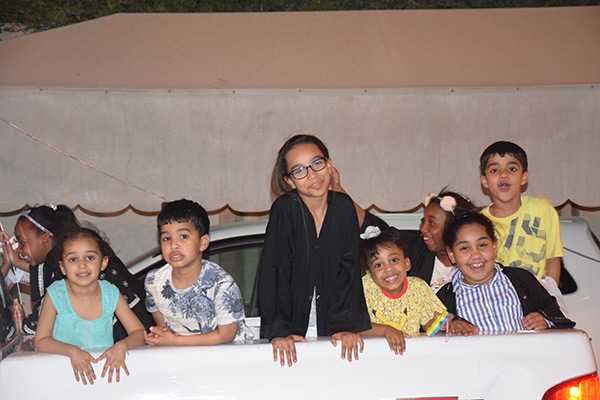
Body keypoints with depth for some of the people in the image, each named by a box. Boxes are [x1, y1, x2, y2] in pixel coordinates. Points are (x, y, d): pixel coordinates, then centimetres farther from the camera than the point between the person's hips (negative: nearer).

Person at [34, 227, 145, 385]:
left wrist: (121, 346, -18)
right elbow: (41, 341, -2)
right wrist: (73, 351, -19)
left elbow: (139, 333, 3)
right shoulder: (55, 295, -5)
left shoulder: (111, 294, -2)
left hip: (105, 362, 1)